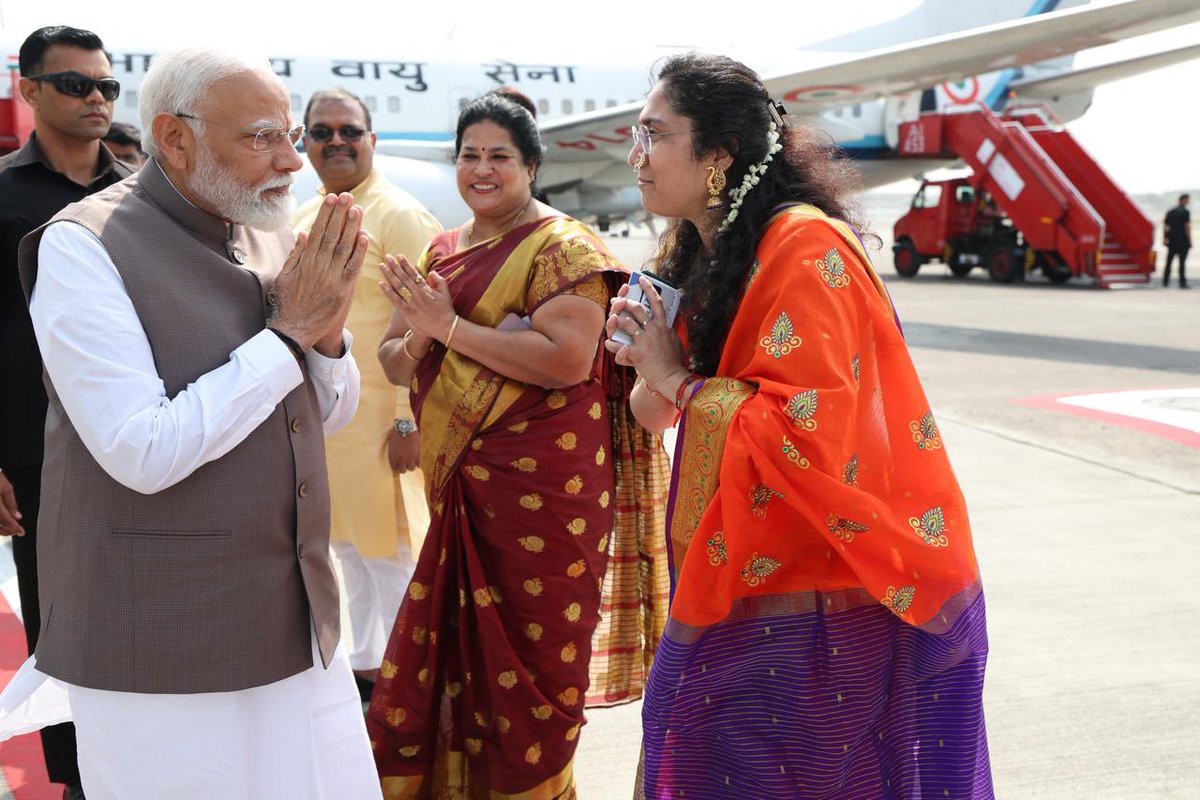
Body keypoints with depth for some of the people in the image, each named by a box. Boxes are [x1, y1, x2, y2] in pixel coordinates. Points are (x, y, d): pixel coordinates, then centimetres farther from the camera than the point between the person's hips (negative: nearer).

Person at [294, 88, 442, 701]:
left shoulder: (400, 215, -11)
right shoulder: (305, 218, 14)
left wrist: (410, 421, -20)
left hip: (379, 416, -8)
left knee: (389, 552, 0)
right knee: (347, 547, 16)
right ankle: (364, 664, 29)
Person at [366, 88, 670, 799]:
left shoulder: (562, 247, -8)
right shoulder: (445, 251, 15)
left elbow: (569, 360, -22)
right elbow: (395, 362, 16)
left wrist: (450, 327, -18)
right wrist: (418, 341, -9)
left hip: (542, 484, -7)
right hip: (461, 485, 7)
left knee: (529, 659, 2)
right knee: (455, 649, 10)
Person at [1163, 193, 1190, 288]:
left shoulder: (1170, 212, 10)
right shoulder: (1185, 212, -8)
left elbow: (1165, 226, 11)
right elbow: (1187, 227, -12)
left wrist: (1165, 239, 17)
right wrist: (1189, 241, -9)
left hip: (1172, 241, 5)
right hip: (1182, 241, -5)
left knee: (1169, 261, 11)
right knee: (1182, 262, -4)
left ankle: (1165, 281, 12)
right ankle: (1182, 283, -5)